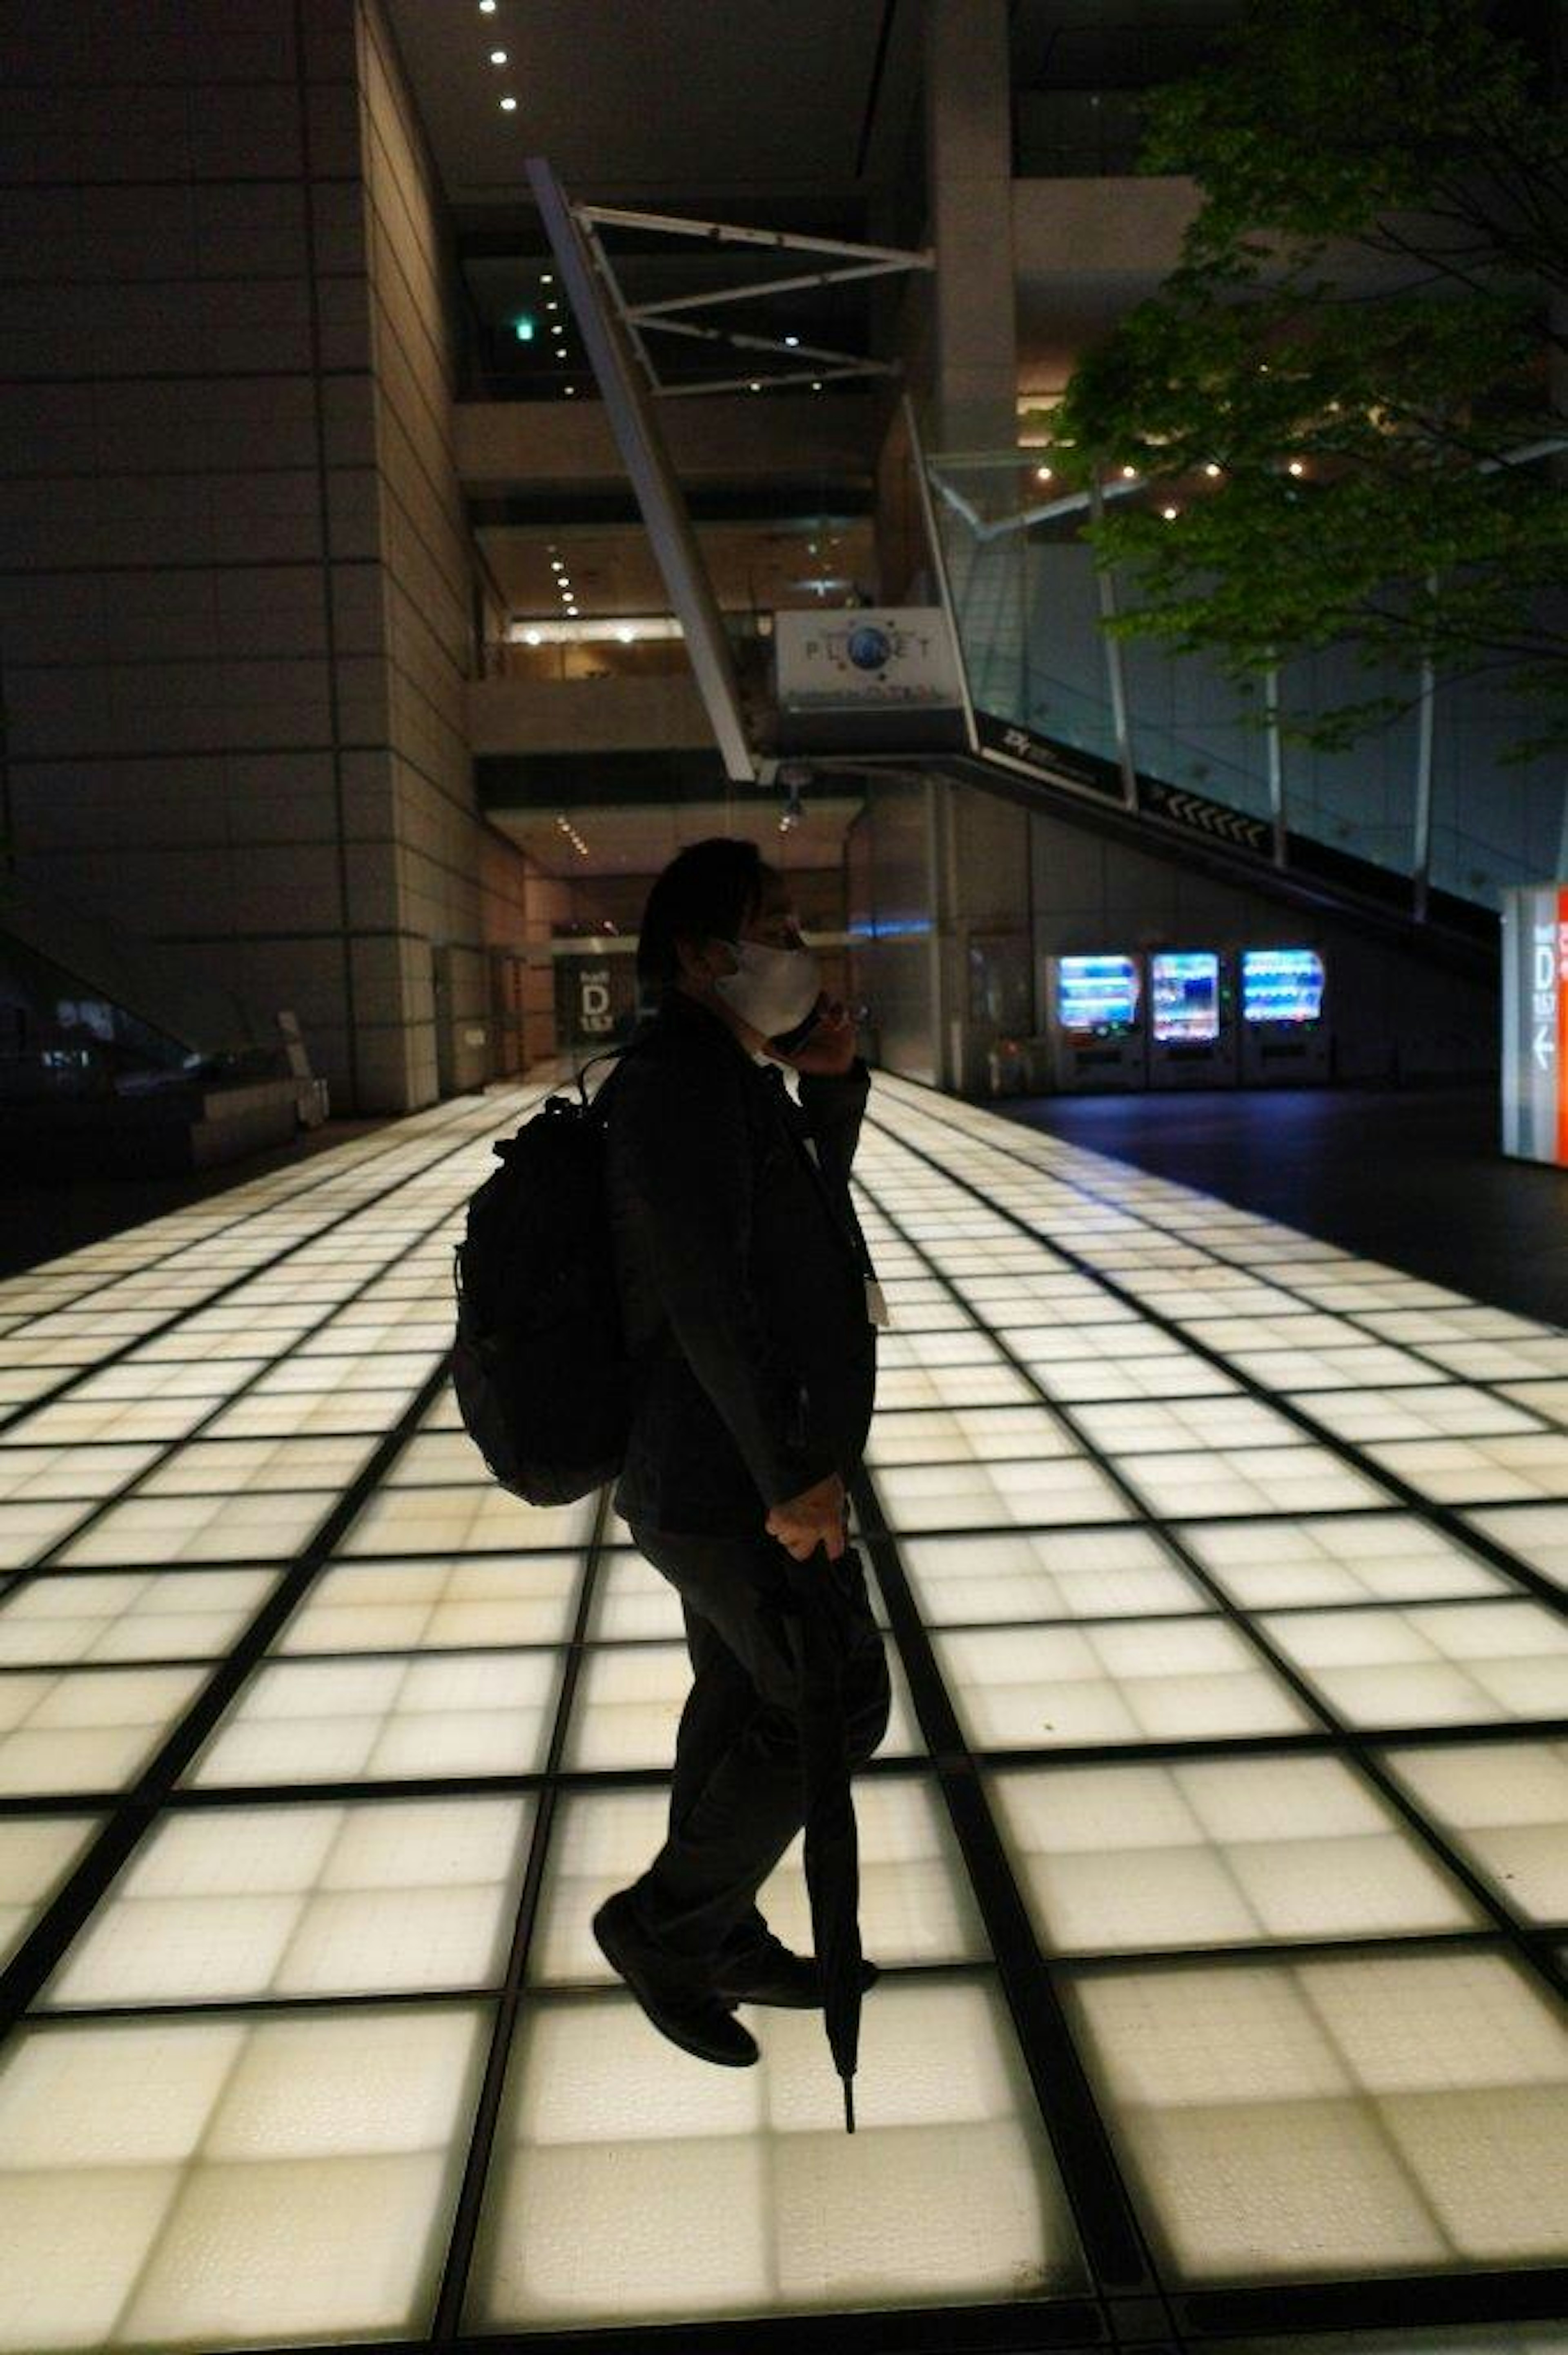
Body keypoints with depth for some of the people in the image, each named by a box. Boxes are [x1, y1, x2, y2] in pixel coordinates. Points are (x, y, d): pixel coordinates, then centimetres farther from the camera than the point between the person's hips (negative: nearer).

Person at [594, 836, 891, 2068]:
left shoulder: (723, 1072, 9)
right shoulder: (680, 1078, -22)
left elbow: (815, 1191, 22)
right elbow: (706, 1289, -29)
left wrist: (832, 1078, 2)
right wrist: (795, 1476, -27)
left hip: (726, 1468, 10)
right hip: (730, 1478, -10)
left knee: (741, 1699, 19)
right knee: (835, 1703, 0)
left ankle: (719, 1940, 34)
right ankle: (662, 1923, 14)